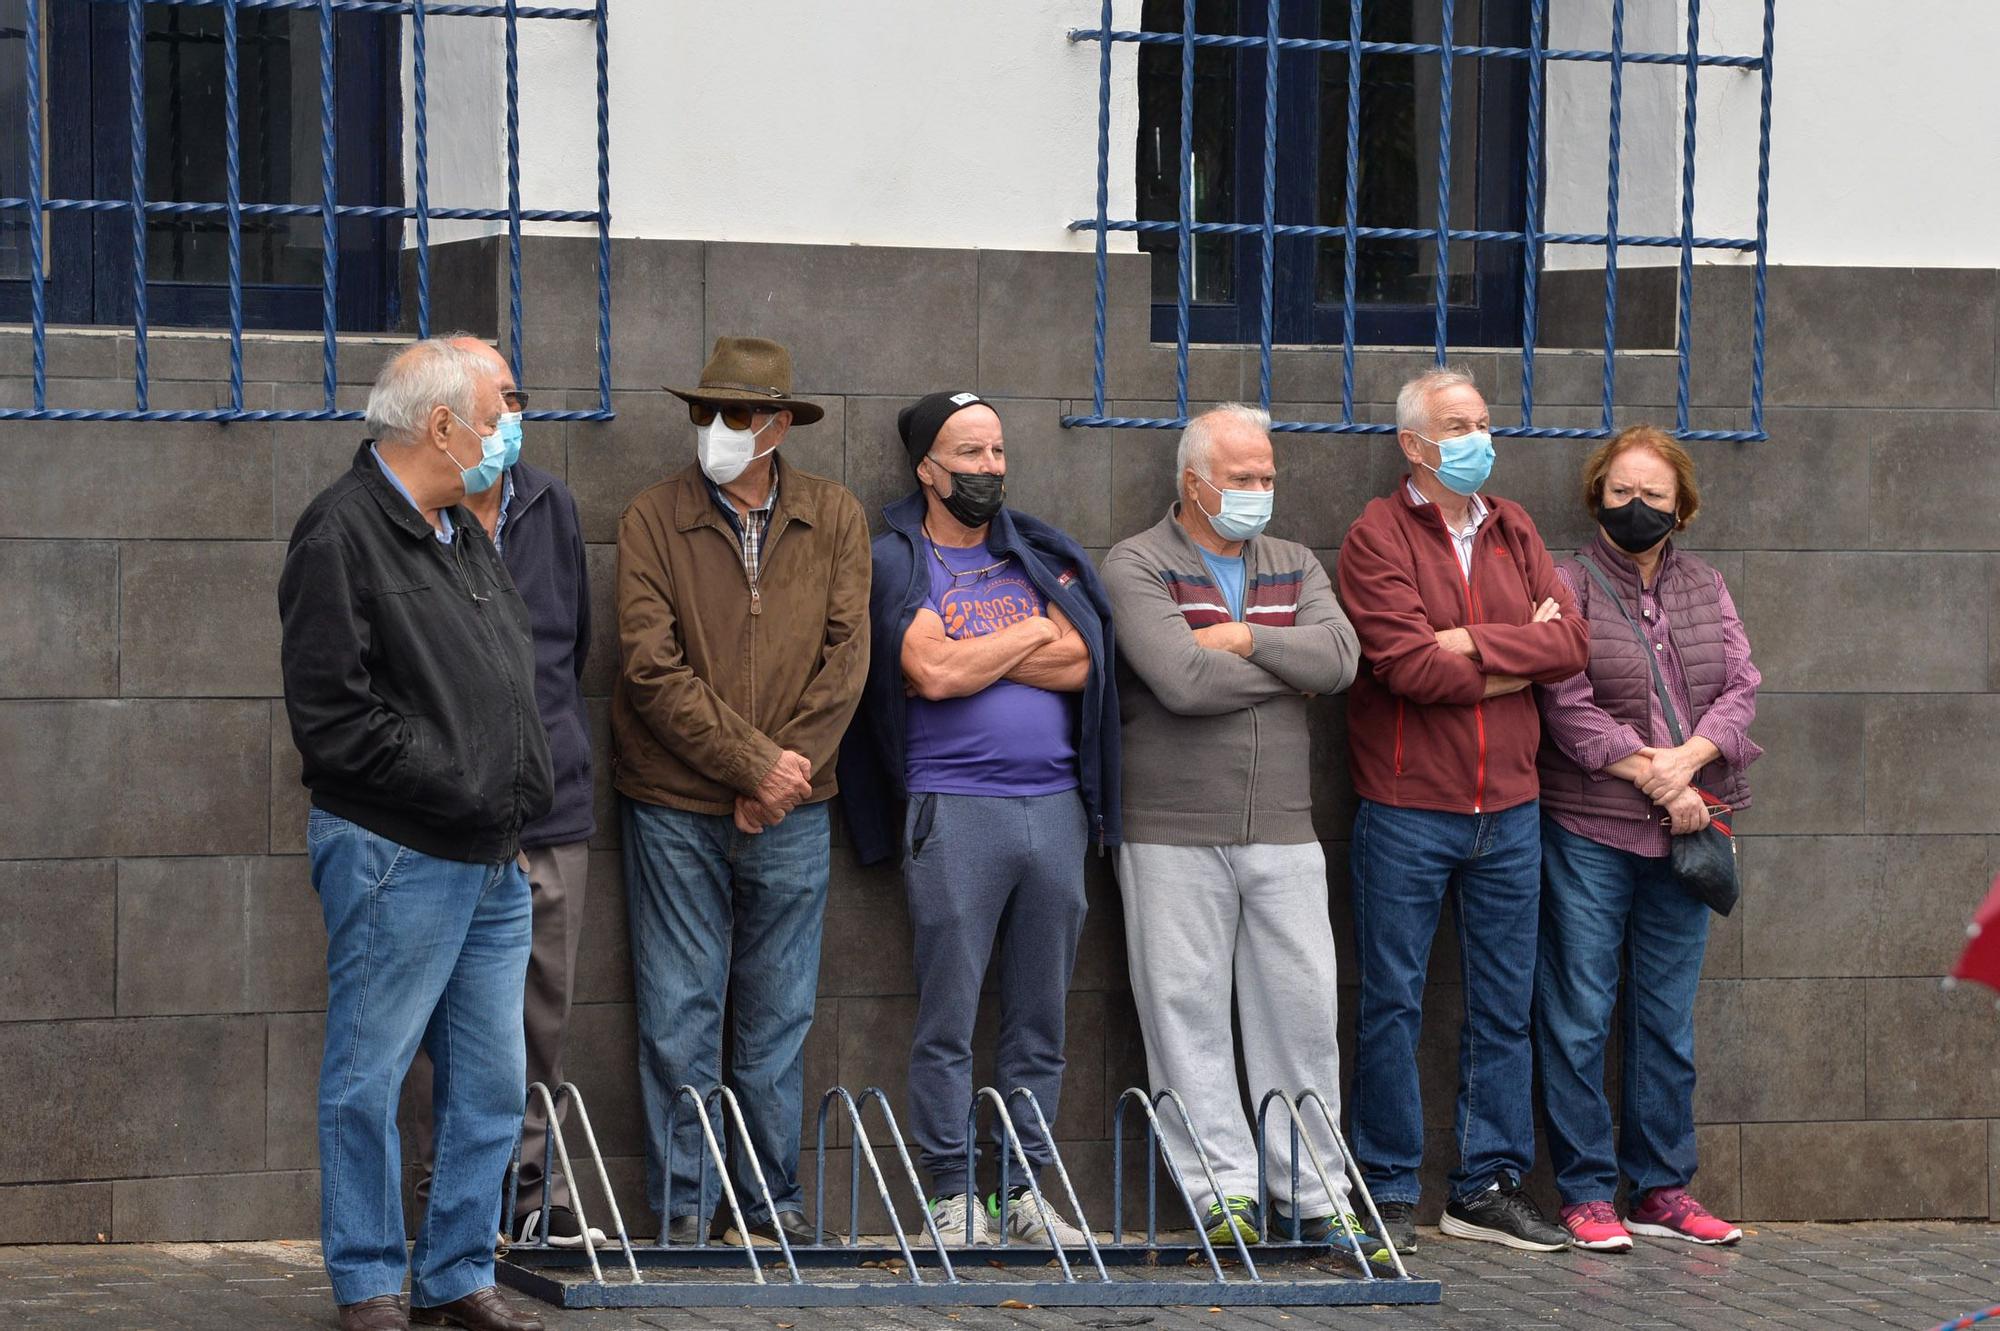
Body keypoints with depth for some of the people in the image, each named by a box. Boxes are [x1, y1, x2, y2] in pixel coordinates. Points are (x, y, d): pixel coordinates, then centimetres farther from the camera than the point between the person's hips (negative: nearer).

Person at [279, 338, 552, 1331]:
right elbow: (333, 716, -17)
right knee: (370, 1080, -1)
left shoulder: (463, 532, 17)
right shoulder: (341, 534, -11)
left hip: (493, 859, 9)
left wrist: (521, 796, 7)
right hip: (395, 855, -9)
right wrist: (465, 792, -14)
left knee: (490, 1087, 10)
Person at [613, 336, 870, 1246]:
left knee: (778, 1017, 8)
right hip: (677, 807, -2)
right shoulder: (654, 519, -2)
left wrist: (787, 772, -9)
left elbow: (845, 658, 1)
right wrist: (755, 761, -14)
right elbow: (653, 668, -9)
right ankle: (685, 1207, 8)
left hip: (790, 810, 2)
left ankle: (773, 1204, 16)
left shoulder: (835, 521, 5)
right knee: (679, 1016, 1)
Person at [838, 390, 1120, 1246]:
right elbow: (931, 671, -13)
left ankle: (1025, 1188, 11)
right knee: (948, 1016, -4)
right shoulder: (896, 561, 3)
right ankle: (953, 1194, 2)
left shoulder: (1039, 555, 15)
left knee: (1040, 1017, 6)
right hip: (952, 806, -4)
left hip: (1055, 802, 4)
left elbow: (1078, 663, 0)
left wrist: (971, 657, -6)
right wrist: (1030, 634, -1)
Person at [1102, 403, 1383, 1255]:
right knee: (1186, 1008, -3)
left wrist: (1246, 640, -10)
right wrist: (1291, 665, -3)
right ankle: (1227, 1193, 2)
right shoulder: (1137, 567, -1)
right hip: (1173, 833, -4)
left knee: (1302, 1008, 3)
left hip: (1283, 833, 4)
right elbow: (1182, 681, -16)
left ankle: (1314, 1199, 9)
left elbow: (1340, 657, -2)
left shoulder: (1295, 568, 16)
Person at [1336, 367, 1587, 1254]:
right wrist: (1521, 656, -8)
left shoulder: (1513, 531, 12)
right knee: (1393, 1002, 0)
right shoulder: (1379, 536, -5)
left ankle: (1490, 1185, 16)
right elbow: (1408, 664, -18)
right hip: (1407, 810, -5)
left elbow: (1571, 641, 0)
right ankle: (1389, 1193, 8)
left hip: (1508, 808, 5)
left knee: (1504, 1004, 8)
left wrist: (1474, 643, -12)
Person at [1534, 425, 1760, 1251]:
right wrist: (1659, 783, -14)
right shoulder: (1567, 586, -2)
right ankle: (1586, 1193, 3)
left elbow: (1740, 690, 5)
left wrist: (1685, 762, -13)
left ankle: (1661, 1190, 15)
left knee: (1668, 1018, 9)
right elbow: (1570, 709, -10)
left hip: (1683, 833, 5)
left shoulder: (1704, 589, 14)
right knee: (1579, 1016, -3)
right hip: (1588, 831, -5)